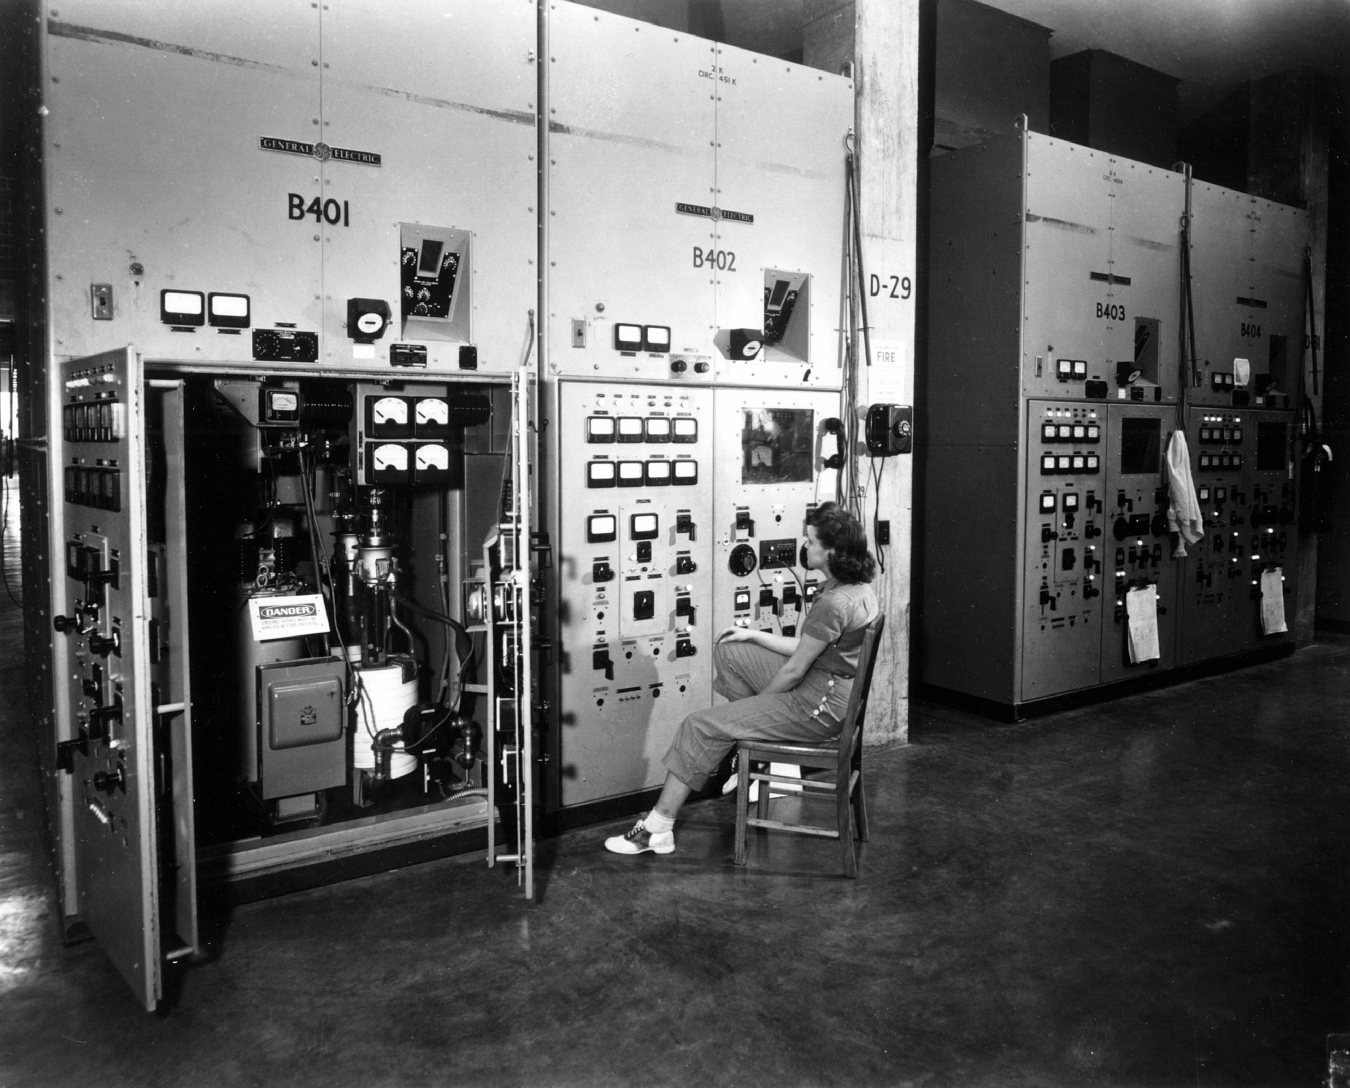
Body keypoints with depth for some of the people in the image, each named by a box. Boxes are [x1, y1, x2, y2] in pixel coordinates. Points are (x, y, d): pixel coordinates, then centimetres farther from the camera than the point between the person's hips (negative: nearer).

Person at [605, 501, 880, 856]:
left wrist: (754, 702, -4)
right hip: (826, 687, 10)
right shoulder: (857, 587, 6)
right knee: (728, 652, 13)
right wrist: (754, 635, 13)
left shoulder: (834, 603, -26)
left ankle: (658, 828, -1)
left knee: (702, 726, -9)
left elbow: (794, 670, -19)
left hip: (821, 706, -10)